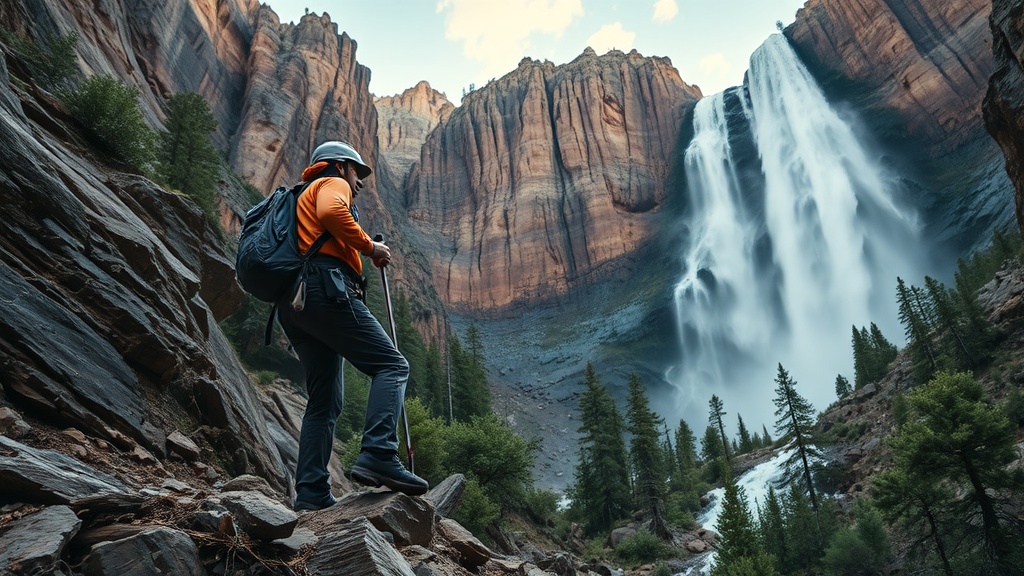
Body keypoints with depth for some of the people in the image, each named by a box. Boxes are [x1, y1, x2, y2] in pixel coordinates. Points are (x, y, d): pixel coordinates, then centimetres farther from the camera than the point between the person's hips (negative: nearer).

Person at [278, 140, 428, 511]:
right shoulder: (332, 184, 11)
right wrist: (369, 246, -7)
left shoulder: (305, 197, 37)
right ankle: (378, 456, -28)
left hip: (292, 303, 9)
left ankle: (312, 494, 5)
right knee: (391, 366, -12)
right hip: (326, 287, -9)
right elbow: (331, 212, -16)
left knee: (325, 400, 9)